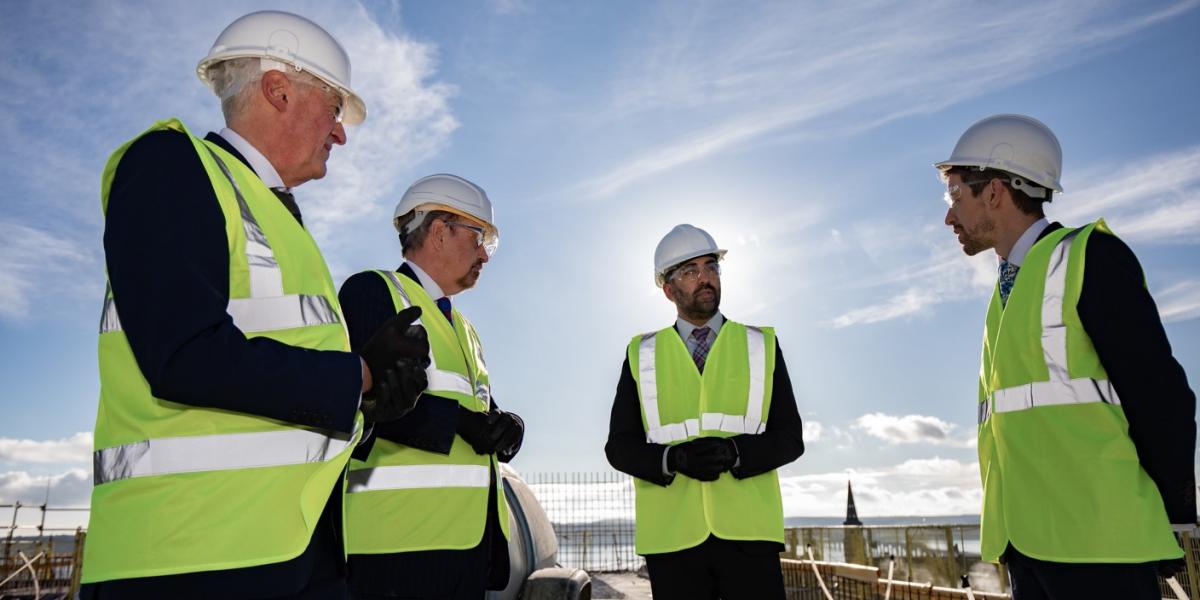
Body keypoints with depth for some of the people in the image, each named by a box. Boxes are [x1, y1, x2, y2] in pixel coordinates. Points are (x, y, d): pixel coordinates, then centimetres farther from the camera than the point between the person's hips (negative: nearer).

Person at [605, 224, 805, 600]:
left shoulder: (761, 346, 7)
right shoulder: (642, 355, 6)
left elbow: (789, 438, 3)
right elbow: (619, 446, 4)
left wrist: (734, 452, -16)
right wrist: (674, 459, -16)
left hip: (747, 531, 0)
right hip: (673, 536, 0)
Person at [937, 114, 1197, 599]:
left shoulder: (1089, 256, -4)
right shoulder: (1008, 288, 17)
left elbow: (1159, 393, -9)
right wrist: (1011, 526, 11)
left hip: (1095, 538, -7)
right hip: (1029, 537, 7)